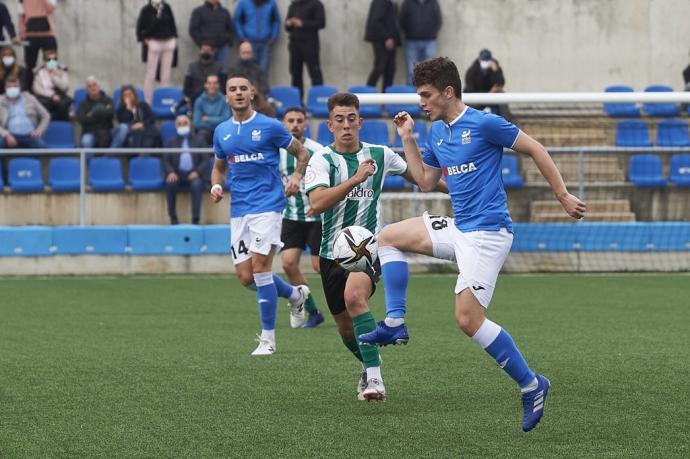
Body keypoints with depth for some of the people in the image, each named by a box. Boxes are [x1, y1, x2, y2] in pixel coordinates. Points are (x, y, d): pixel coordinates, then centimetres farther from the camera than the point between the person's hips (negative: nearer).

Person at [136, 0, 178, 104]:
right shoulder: (146, 10, -7)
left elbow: (172, 23, 14)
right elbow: (140, 26, -2)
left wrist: (174, 37, 9)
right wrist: (144, 39, -8)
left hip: (168, 43, 4)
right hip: (153, 43, -4)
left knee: (166, 75, 7)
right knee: (151, 74, -2)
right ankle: (147, 102, 2)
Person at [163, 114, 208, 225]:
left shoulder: (199, 140, 16)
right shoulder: (170, 143, 19)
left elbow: (205, 161, 6)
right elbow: (166, 161, 8)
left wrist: (197, 172, -15)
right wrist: (170, 172, -16)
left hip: (194, 175, -1)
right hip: (177, 175, 1)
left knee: (196, 185, -37)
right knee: (170, 183, -34)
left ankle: (195, 219, -35)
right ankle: (173, 218, -25)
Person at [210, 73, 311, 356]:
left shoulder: (269, 126, -3)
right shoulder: (221, 132, 11)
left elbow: (301, 153, 6)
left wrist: (296, 177, -13)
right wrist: (216, 186, 2)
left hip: (267, 205, -5)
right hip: (239, 210, 5)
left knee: (259, 266, -15)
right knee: (245, 277, 2)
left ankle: (268, 338, -6)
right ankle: (295, 294, 30)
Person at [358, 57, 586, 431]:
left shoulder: (484, 124, -12)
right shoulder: (437, 132, 13)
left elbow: (536, 150, -7)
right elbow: (425, 182, 24)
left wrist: (563, 196, -6)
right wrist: (407, 139, 17)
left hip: (487, 231, -9)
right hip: (458, 228, 9)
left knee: (468, 318, -17)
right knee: (389, 237, 12)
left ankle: (531, 385, -6)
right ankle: (394, 323, 8)